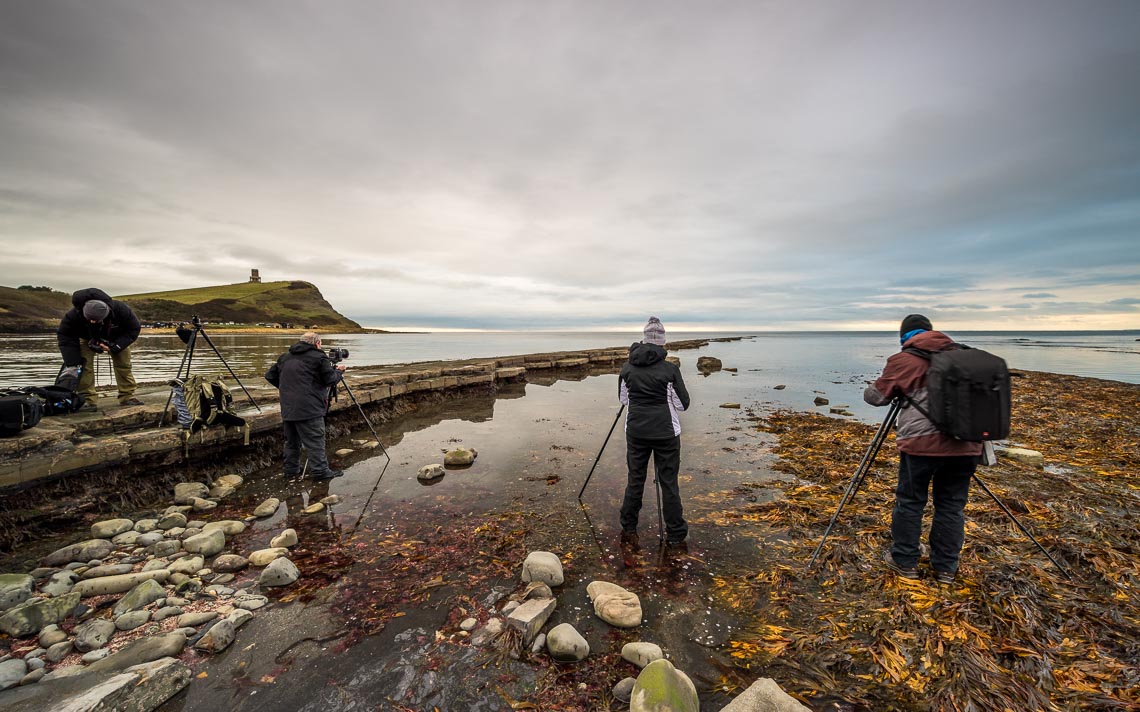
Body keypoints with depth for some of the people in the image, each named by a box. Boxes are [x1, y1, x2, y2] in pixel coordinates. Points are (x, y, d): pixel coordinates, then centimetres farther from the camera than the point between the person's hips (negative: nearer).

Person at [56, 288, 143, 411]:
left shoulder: (120, 310, -37)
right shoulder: (74, 315, -33)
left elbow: (134, 329, -23)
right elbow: (65, 336, -21)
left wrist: (114, 347, -33)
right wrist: (73, 362, -28)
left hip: (117, 339, 0)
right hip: (87, 339, 0)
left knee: (124, 365, -5)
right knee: (84, 365, -16)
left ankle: (127, 397, 2)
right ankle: (87, 400, -13)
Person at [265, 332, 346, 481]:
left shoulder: (285, 357, 15)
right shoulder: (319, 357, -6)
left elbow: (270, 375, 20)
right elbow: (330, 380, -6)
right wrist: (339, 371, 12)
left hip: (287, 408, 7)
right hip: (309, 409, -7)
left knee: (291, 441, 18)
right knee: (315, 441, -3)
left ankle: (291, 469, 26)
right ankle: (321, 471, -1)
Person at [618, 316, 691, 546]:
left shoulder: (627, 367, -2)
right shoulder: (670, 370, -12)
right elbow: (683, 403, -3)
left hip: (636, 431, 3)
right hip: (665, 432, -2)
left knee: (635, 479, 14)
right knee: (668, 482, 9)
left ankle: (628, 529, 26)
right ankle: (675, 534, 22)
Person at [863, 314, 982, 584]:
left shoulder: (903, 360, -3)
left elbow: (875, 396, 0)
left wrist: (872, 387, 21)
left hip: (923, 443, -5)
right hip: (967, 444, 5)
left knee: (909, 503, 9)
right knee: (952, 505, 15)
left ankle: (904, 562, 20)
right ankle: (946, 567, 26)